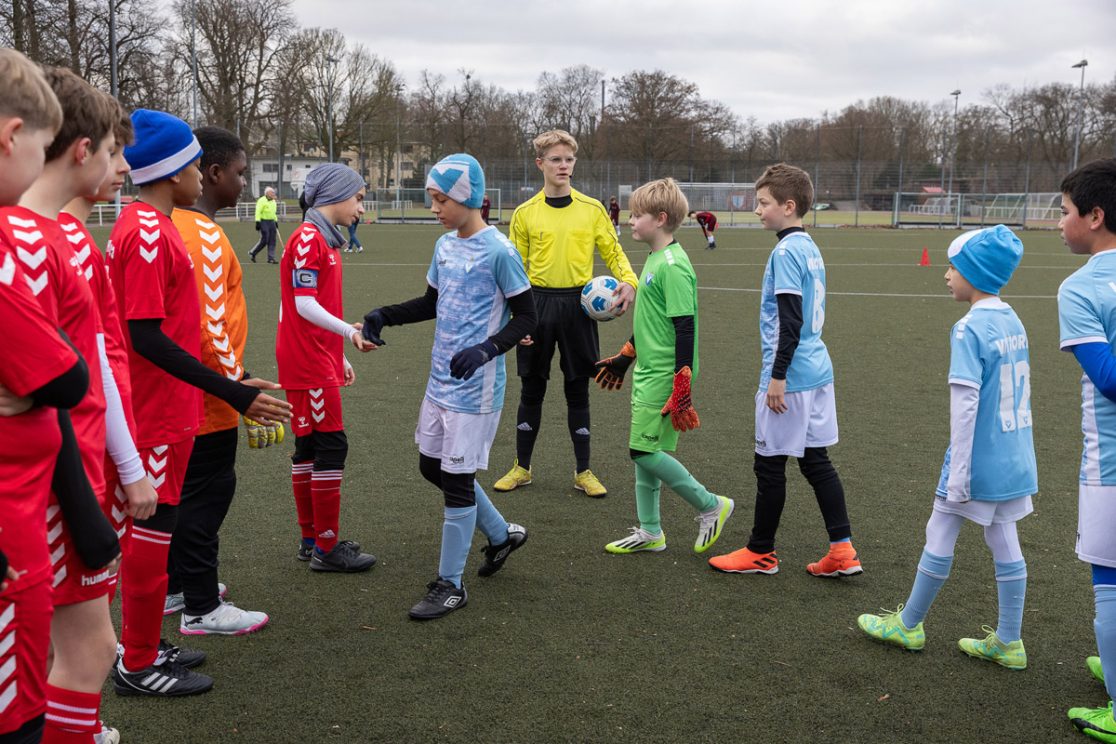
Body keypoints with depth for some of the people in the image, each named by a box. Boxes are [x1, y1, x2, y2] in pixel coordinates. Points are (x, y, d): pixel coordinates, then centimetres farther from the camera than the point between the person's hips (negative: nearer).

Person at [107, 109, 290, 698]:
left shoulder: (148, 227, 11)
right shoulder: (148, 233, -19)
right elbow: (145, 336, -25)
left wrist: (229, 388, 20)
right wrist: (233, 394, -27)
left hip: (166, 411, 10)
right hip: (158, 417, -10)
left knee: (150, 528, 18)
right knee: (150, 532, 1)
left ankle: (144, 647, 30)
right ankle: (138, 666, 14)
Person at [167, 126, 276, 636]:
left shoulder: (175, 226, 9)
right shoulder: (205, 236, -20)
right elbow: (211, 327, -24)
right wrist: (241, 386, -17)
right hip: (209, 398, -9)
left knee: (185, 490, 19)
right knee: (208, 494, 0)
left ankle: (176, 586, 32)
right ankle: (201, 609, 11)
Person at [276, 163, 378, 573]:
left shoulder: (324, 240, 16)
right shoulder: (307, 238, -13)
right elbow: (304, 305, -19)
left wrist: (339, 359, 19)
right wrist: (349, 332, -27)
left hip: (319, 361, 10)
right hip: (309, 364, -10)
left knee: (309, 447, 13)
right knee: (331, 446, -7)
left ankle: (312, 539, 21)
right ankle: (326, 547, 0)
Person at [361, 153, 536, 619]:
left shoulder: (498, 252, -16)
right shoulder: (444, 245, 7)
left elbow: (526, 317, -13)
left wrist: (486, 349, -28)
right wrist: (384, 315, 5)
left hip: (475, 387, -9)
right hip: (440, 381, 9)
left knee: (457, 478, -3)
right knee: (432, 466, 17)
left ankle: (450, 585, 11)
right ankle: (502, 534, 37)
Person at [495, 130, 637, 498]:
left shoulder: (592, 209, 2)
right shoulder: (525, 214, 2)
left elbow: (614, 253, 5)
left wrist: (628, 281, -15)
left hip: (578, 306, 0)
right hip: (537, 305, 0)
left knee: (578, 389, 7)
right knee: (532, 389, 8)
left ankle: (583, 471, 18)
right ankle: (522, 468, 22)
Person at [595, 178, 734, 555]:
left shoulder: (673, 265, -18)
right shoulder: (655, 259, 12)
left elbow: (685, 328, -20)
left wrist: (682, 387, -22)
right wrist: (625, 356, 29)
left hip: (663, 378, -10)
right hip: (647, 373, 10)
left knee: (645, 451, -8)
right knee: (644, 453, 13)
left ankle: (711, 506, 8)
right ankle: (650, 532, 24)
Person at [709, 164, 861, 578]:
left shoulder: (786, 252, -16)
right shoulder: (810, 248, 12)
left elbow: (791, 321, -21)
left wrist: (777, 376, -18)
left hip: (790, 377, -9)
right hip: (818, 371, 9)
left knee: (770, 464, 3)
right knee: (816, 460, 12)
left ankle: (761, 553, 16)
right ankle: (842, 551, 12)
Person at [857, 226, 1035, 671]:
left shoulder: (969, 329, -18)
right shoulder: (1013, 322, 6)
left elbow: (965, 405, -21)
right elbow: (1018, 394, 13)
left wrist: (957, 474, -18)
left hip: (978, 459, -7)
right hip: (1013, 460, 7)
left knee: (939, 536, 7)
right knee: (1005, 543, 12)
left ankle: (908, 625, 21)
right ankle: (1008, 642, 19)